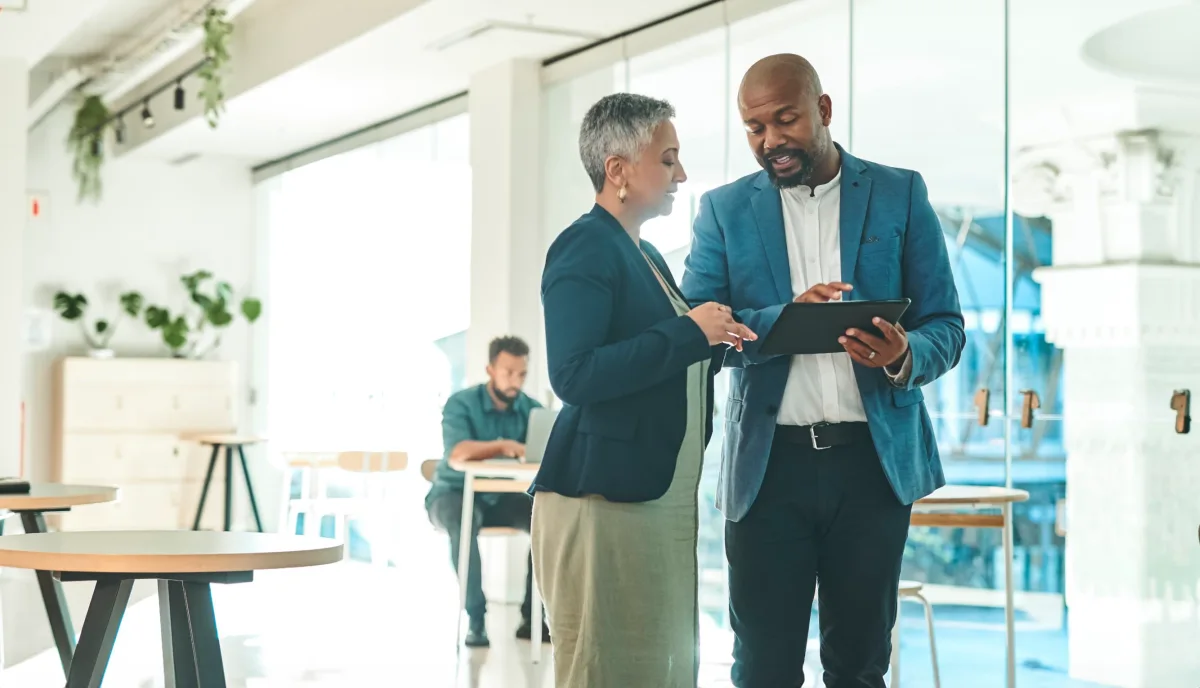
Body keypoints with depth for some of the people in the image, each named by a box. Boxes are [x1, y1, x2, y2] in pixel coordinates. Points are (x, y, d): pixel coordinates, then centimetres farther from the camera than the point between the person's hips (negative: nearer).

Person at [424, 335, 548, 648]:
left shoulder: (530, 408, -1)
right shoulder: (461, 403, -13)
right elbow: (458, 451, -30)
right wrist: (502, 446, -42)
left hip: (503, 498, 4)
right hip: (455, 493, -4)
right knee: (464, 521, -39)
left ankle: (532, 616, -15)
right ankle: (475, 618, -33)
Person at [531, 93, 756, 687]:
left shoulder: (644, 256, 18)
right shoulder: (584, 249, -10)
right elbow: (574, 375, -21)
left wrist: (716, 343, 7)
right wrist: (688, 332, -19)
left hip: (662, 501, 9)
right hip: (602, 503, -9)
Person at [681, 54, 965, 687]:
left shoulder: (900, 195, 7)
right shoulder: (724, 210, 8)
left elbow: (945, 326, 5)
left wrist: (905, 357, -18)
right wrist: (785, 317, -20)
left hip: (874, 461, 0)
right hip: (769, 464, 0)